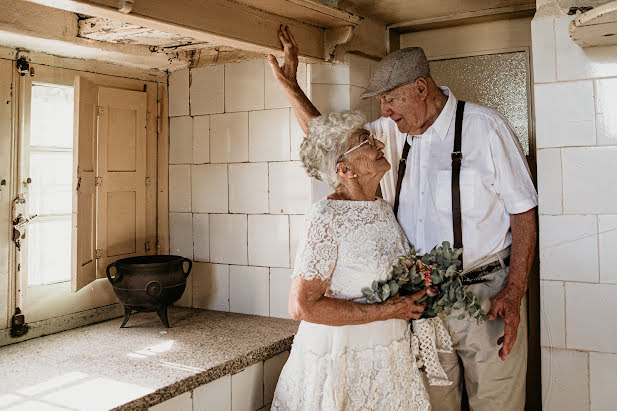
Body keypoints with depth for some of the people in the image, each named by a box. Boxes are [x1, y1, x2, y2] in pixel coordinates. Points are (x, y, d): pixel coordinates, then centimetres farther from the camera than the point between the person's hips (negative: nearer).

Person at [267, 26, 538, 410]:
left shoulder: (484, 126, -9)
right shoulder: (391, 133, 6)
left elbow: (524, 213, -8)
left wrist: (513, 295, -14)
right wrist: (289, 82, 2)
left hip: (487, 297, -4)